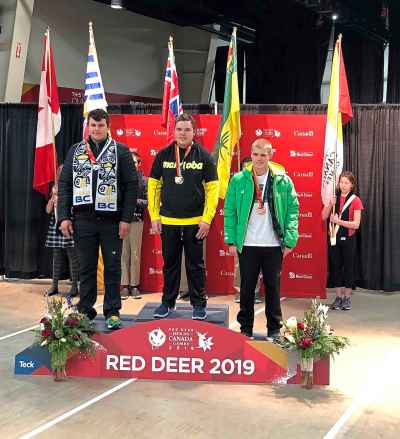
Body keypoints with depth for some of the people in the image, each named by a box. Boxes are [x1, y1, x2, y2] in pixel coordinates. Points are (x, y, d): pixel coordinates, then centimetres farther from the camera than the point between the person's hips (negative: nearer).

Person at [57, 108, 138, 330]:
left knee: (112, 267, 4)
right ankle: (85, 310, 19)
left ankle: (112, 312, 13)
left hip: (112, 220, -2)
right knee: (86, 268, 9)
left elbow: (132, 185, -1)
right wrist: (63, 216, 0)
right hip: (83, 220, 2)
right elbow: (64, 184, 9)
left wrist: (126, 219, -8)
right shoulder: (76, 150, 10)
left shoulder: (121, 151, 2)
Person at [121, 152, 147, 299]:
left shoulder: (143, 179, 4)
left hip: (136, 220, 0)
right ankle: (124, 285, 9)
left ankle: (134, 285, 12)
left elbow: (148, 201, 0)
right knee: (123, 253, 2)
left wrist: (135, 201, -14)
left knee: (136, 254, 4)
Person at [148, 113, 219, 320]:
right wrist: (154, 216, 1)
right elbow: (153, 186, 7)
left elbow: (212, 189, -2)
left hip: (194, 222, -2)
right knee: (170, 264, 12)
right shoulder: (163, 155, 4)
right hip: (168, 221, 2)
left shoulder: (204, 156, -1)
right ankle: (167, 302, 25)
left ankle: (199, 304, 19)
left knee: (195, 265, 7)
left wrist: (207, 219, -8)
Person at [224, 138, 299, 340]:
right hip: (247, 245, 0)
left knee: (273, 287, 10)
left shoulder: (283, 181, 1)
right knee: (246, 287, 8)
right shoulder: (238, 180, 0)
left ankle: (274, 329, 22)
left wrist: (290, 240, -5)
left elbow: (293, 210, 1)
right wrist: (231, 240, -4)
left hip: (274, 245, 0)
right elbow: (229, 211, 1)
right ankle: (245, 328, 21)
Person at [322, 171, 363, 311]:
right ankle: (339, 297, 17)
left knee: (348, 267, 4)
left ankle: (347, 298, 14)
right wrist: (330, 204, -12)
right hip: (334, 238, 4)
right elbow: (324, 217, 1)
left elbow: (356, 224, -12)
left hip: (348, 239, -4)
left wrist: (339, 221, -19)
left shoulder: (355, 200, -6)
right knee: (335, 267, 7)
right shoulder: (334, 198, 6)